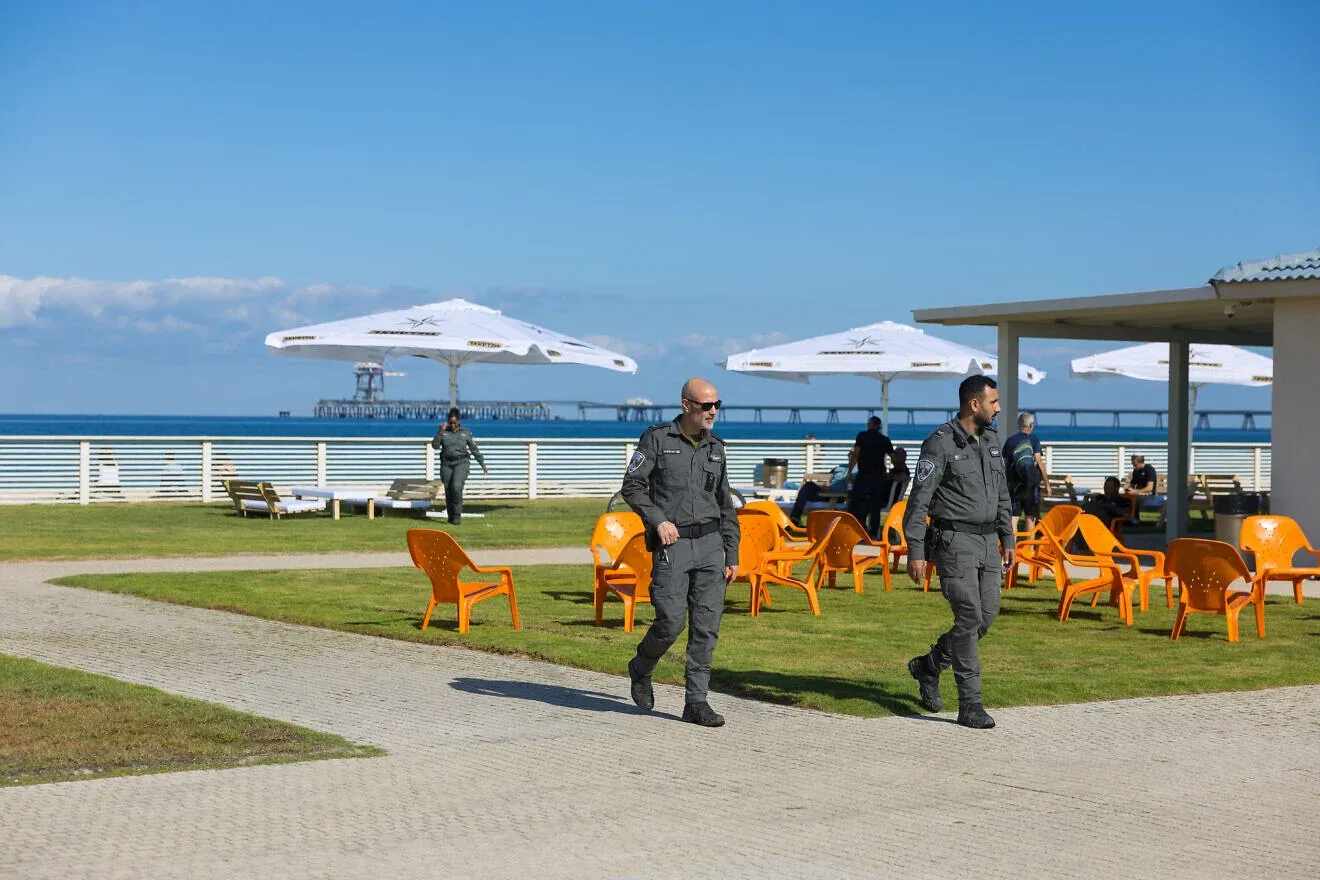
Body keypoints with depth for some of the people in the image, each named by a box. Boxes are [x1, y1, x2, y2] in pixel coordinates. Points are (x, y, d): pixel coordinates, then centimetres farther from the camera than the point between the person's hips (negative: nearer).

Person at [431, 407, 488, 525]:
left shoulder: (465, 433, 2)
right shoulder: (443, 432, 4)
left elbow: (474, 449, 6)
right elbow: (435, 446, -9)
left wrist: (483, 465, 6)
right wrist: (441, 431, -18)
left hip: (461, 463, -2)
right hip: (446, 464, 2)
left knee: (457, 487, -22)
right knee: (449, 491, 3)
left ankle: (457, 515, -12)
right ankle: (451, 517, 18)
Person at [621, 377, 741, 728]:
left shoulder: (715, 448, 14)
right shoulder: (657, 439, 0)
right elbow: (632, 486, -1)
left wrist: (732, 555, 13)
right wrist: (658, 520, -14)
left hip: (709, 544, 4)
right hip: (671, 545, -4)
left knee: (707, 626, -2)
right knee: (671, 622, -9)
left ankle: (696, 702, 3)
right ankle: (640, 670, 21)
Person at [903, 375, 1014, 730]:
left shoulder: (991, 441, 13)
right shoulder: (940, 443, -11)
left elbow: (1002, 496, 22)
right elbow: (919, 499, -11)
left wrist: (1007, 540, 17)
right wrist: (915, 551, -15)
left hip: (987, 542, 8)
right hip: (954, 541, -7)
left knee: (987, 616, 6)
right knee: (969, 618, -11)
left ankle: (928, 665, 28)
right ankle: (970, 705, -5)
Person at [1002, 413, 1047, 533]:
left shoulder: (1010, 441, 8)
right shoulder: (1034, 439, -3)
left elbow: (1005, 465, 10)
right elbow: (1039, 461, -9)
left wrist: (1006, 482, 20)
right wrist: (1046, 481, -3)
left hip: (1014, 484, 3)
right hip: (1031, 483, -3)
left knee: (1013, 517, 0)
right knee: (1030, 517, 7)